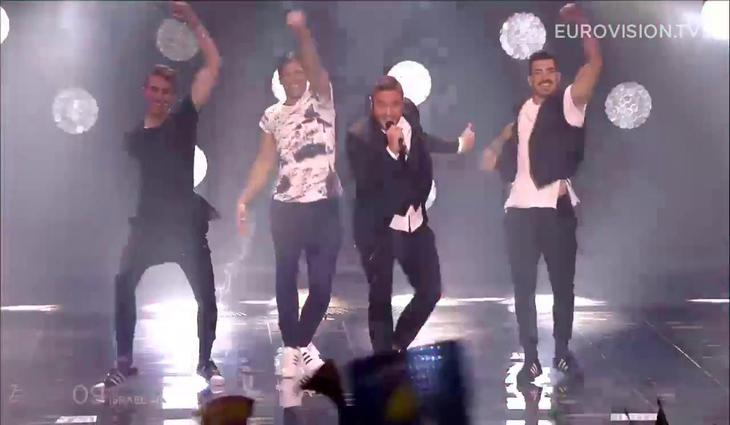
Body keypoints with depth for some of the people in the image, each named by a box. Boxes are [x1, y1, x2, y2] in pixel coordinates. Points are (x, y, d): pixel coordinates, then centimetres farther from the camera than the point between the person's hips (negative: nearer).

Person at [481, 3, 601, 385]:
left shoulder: (569, 103, -1)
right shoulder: (524, 110, 14)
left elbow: (595, 63, -14)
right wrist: (495, 149, 16)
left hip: (556, 207, -4)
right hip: (519, 209, 4)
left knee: (562, 284, 5)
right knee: (524, 287, 5)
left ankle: (563, 352, 20)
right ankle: (530, 358, 12)